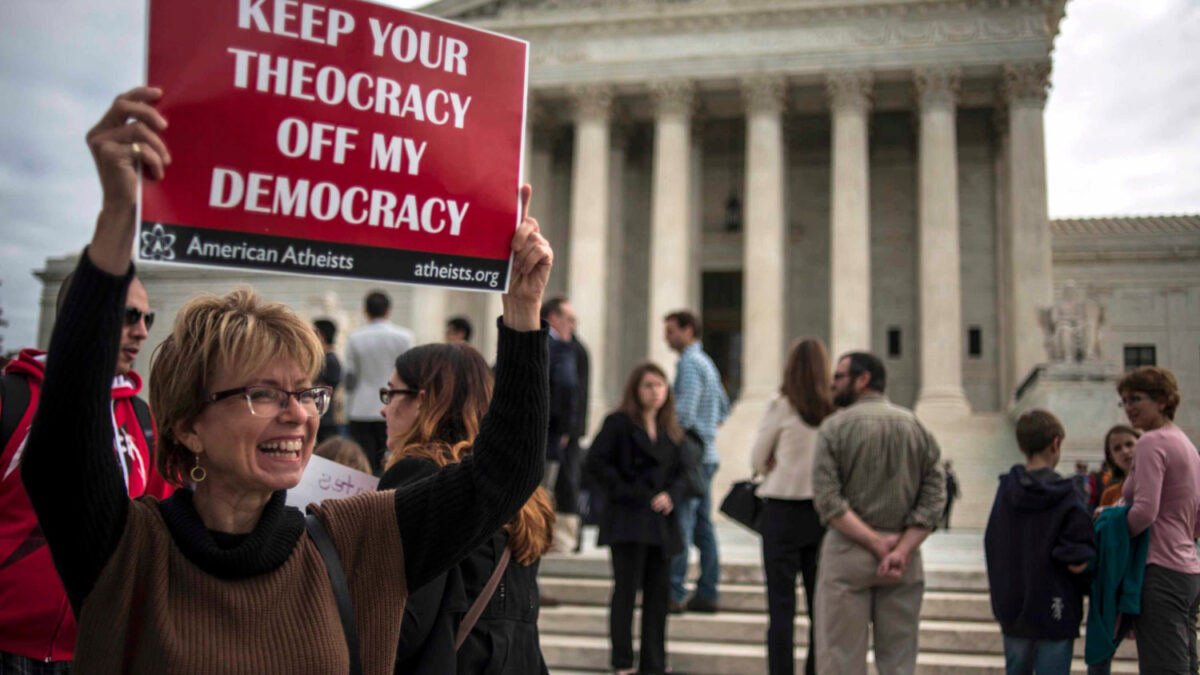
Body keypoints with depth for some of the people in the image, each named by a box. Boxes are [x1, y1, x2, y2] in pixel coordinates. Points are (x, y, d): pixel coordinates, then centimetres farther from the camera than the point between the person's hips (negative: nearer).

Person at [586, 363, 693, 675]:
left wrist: (670, 495, -4)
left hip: (661, 522, 6)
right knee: (626, 590, -2)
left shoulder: (670, 431, 15)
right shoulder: (618, 423, -2)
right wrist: (629, 493, -13)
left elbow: (682, 471, 16)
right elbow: (596, 464, -10)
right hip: (628, 520, -5)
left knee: (659, 591, 7)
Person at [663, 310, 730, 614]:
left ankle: (674, 593, -10)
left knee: (679, 525, -10)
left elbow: (684, 414, -20)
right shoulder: (707, 363, 19)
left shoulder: (690, 364, -11)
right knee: (703, 525, 10)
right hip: (708, 454, 10)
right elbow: (723, 408, 27)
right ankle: (707, 593, 14)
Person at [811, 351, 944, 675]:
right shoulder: (916, 427, 7)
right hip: (905, 561, 4)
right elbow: (934, 500, -1)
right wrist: (902, 550, -8)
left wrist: (876, 543, -12)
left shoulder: (835, 426, -4)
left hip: (848, 552, -4)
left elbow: (827, 500, -13)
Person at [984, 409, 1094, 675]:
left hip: (1011, 609, 5)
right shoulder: (1068, 495, -13)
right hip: (1054, 611, -5)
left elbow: (991, 549, 5)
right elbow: (1077, 562, -17)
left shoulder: (1006, 489, 1)